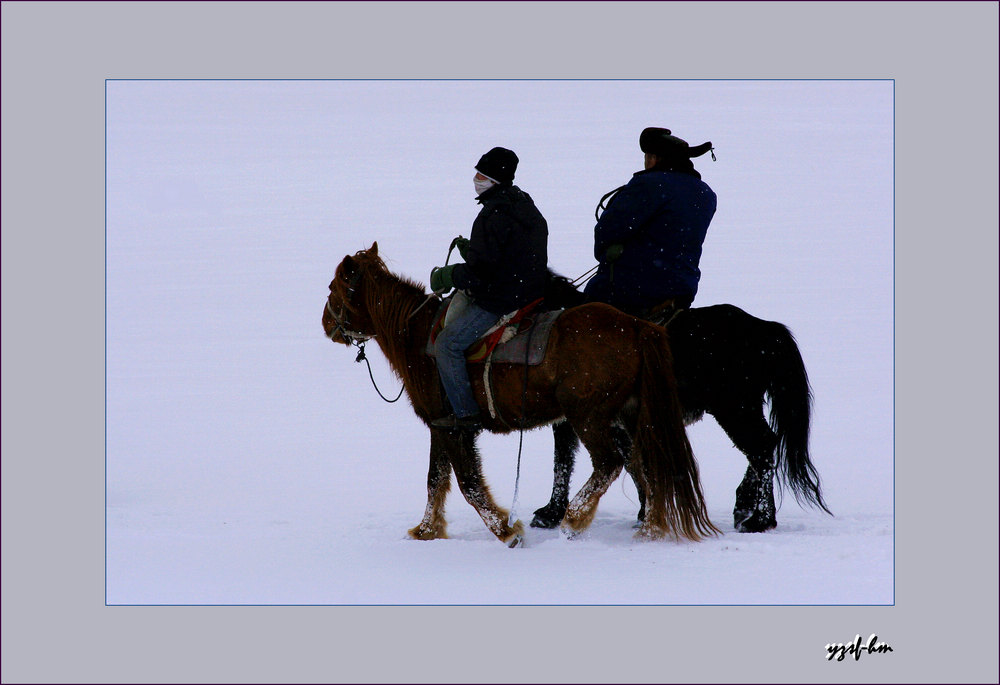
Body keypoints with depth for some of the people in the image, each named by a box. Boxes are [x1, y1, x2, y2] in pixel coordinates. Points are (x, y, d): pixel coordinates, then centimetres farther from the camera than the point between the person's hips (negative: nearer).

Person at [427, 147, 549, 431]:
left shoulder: (492, 215, -20)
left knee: (447, 343, -4)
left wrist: (444, 276, -8)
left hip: (500, 301, -11)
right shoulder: (527, 208, 12)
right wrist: (470, 248, 21)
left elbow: (479, 271, -23)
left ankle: (466, 413, -4)